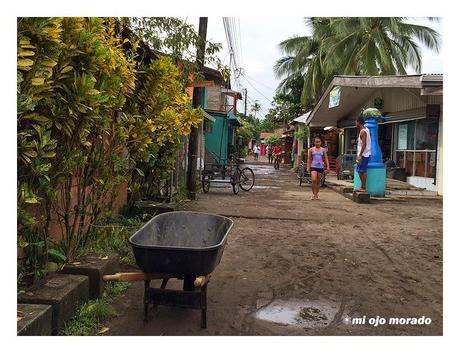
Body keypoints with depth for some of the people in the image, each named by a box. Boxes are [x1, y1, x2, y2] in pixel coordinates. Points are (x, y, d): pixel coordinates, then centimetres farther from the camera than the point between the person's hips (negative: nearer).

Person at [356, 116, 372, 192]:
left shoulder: (363, 132, -15)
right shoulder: (366, 129, 14)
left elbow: (364, 144, -22)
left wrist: (360, 155, -23)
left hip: (364, 154, -10)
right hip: (365, 154, 10)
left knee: (363, 171, -7)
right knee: (360, 170, 13)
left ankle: (363, 188, -5)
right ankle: (362, 186, 17)